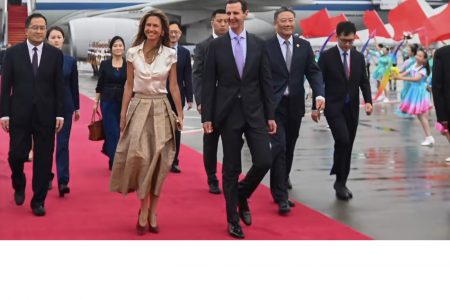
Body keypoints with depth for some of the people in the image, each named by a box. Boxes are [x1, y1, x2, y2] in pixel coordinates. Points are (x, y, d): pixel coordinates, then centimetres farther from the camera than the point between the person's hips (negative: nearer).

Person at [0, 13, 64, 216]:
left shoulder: (56, 54, 3)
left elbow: (59, 86, 4)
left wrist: (60, 114, -1)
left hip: (45, 114, 1)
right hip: (19, 114, -1)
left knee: (43, 159, 2)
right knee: (16, 155, -2)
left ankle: (38, 200, 14)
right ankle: (19, 186, 29)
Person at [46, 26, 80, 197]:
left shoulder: (70, 61, 3)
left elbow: (74, 86, 7)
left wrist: (77, 108, 9)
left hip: (65, 107, 1)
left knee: (63, 144, -3)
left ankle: (63, 181, -6)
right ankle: (47, 176, 25)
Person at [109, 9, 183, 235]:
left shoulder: (170, 54, 0)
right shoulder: (133, 53, 1)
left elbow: (174, 87, 4)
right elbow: (129, 85, 6)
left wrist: (180, 114, 2)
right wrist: (123, 114, 3)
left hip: (161, 109, 1)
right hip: (139, 108, 0)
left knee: (158, 161, 2)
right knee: (140, 157, -12)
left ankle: (152, 212, 12)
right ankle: (144, 211, -2)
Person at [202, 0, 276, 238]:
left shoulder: (258, 44, 5)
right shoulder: (216, 45, 0)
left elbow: (266, 82, 7)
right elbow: (208, 84, -1)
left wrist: (270, 115, 4)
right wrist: (207, 117, -5)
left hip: (254, 112, 2)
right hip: (228, 114, -2)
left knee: (264, 161, -8)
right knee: (231, 168, 3)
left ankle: (242, 195, 21)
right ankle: (233, 220, 14)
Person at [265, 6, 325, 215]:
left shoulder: (304, 46, 6)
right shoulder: (265, 47, -5)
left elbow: (313, 72, 3)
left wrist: (319, 94, -13)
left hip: (295, 105, 4)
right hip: (274, 105, -4)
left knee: (289, 150, 12)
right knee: (279, 147, -13)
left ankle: (280, 189, 26)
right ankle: (281, 196, -10)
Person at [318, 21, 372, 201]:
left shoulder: (359, 57, 8)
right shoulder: (327, 56, -5)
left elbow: (364, 82, 10)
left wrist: (368, 101, -6)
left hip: (352, 108, 5)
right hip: (334, 106, -5)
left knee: (348, 145, 6)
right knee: (343, 140, -18)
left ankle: (342, 183, 17)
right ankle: (340, 181, -5)